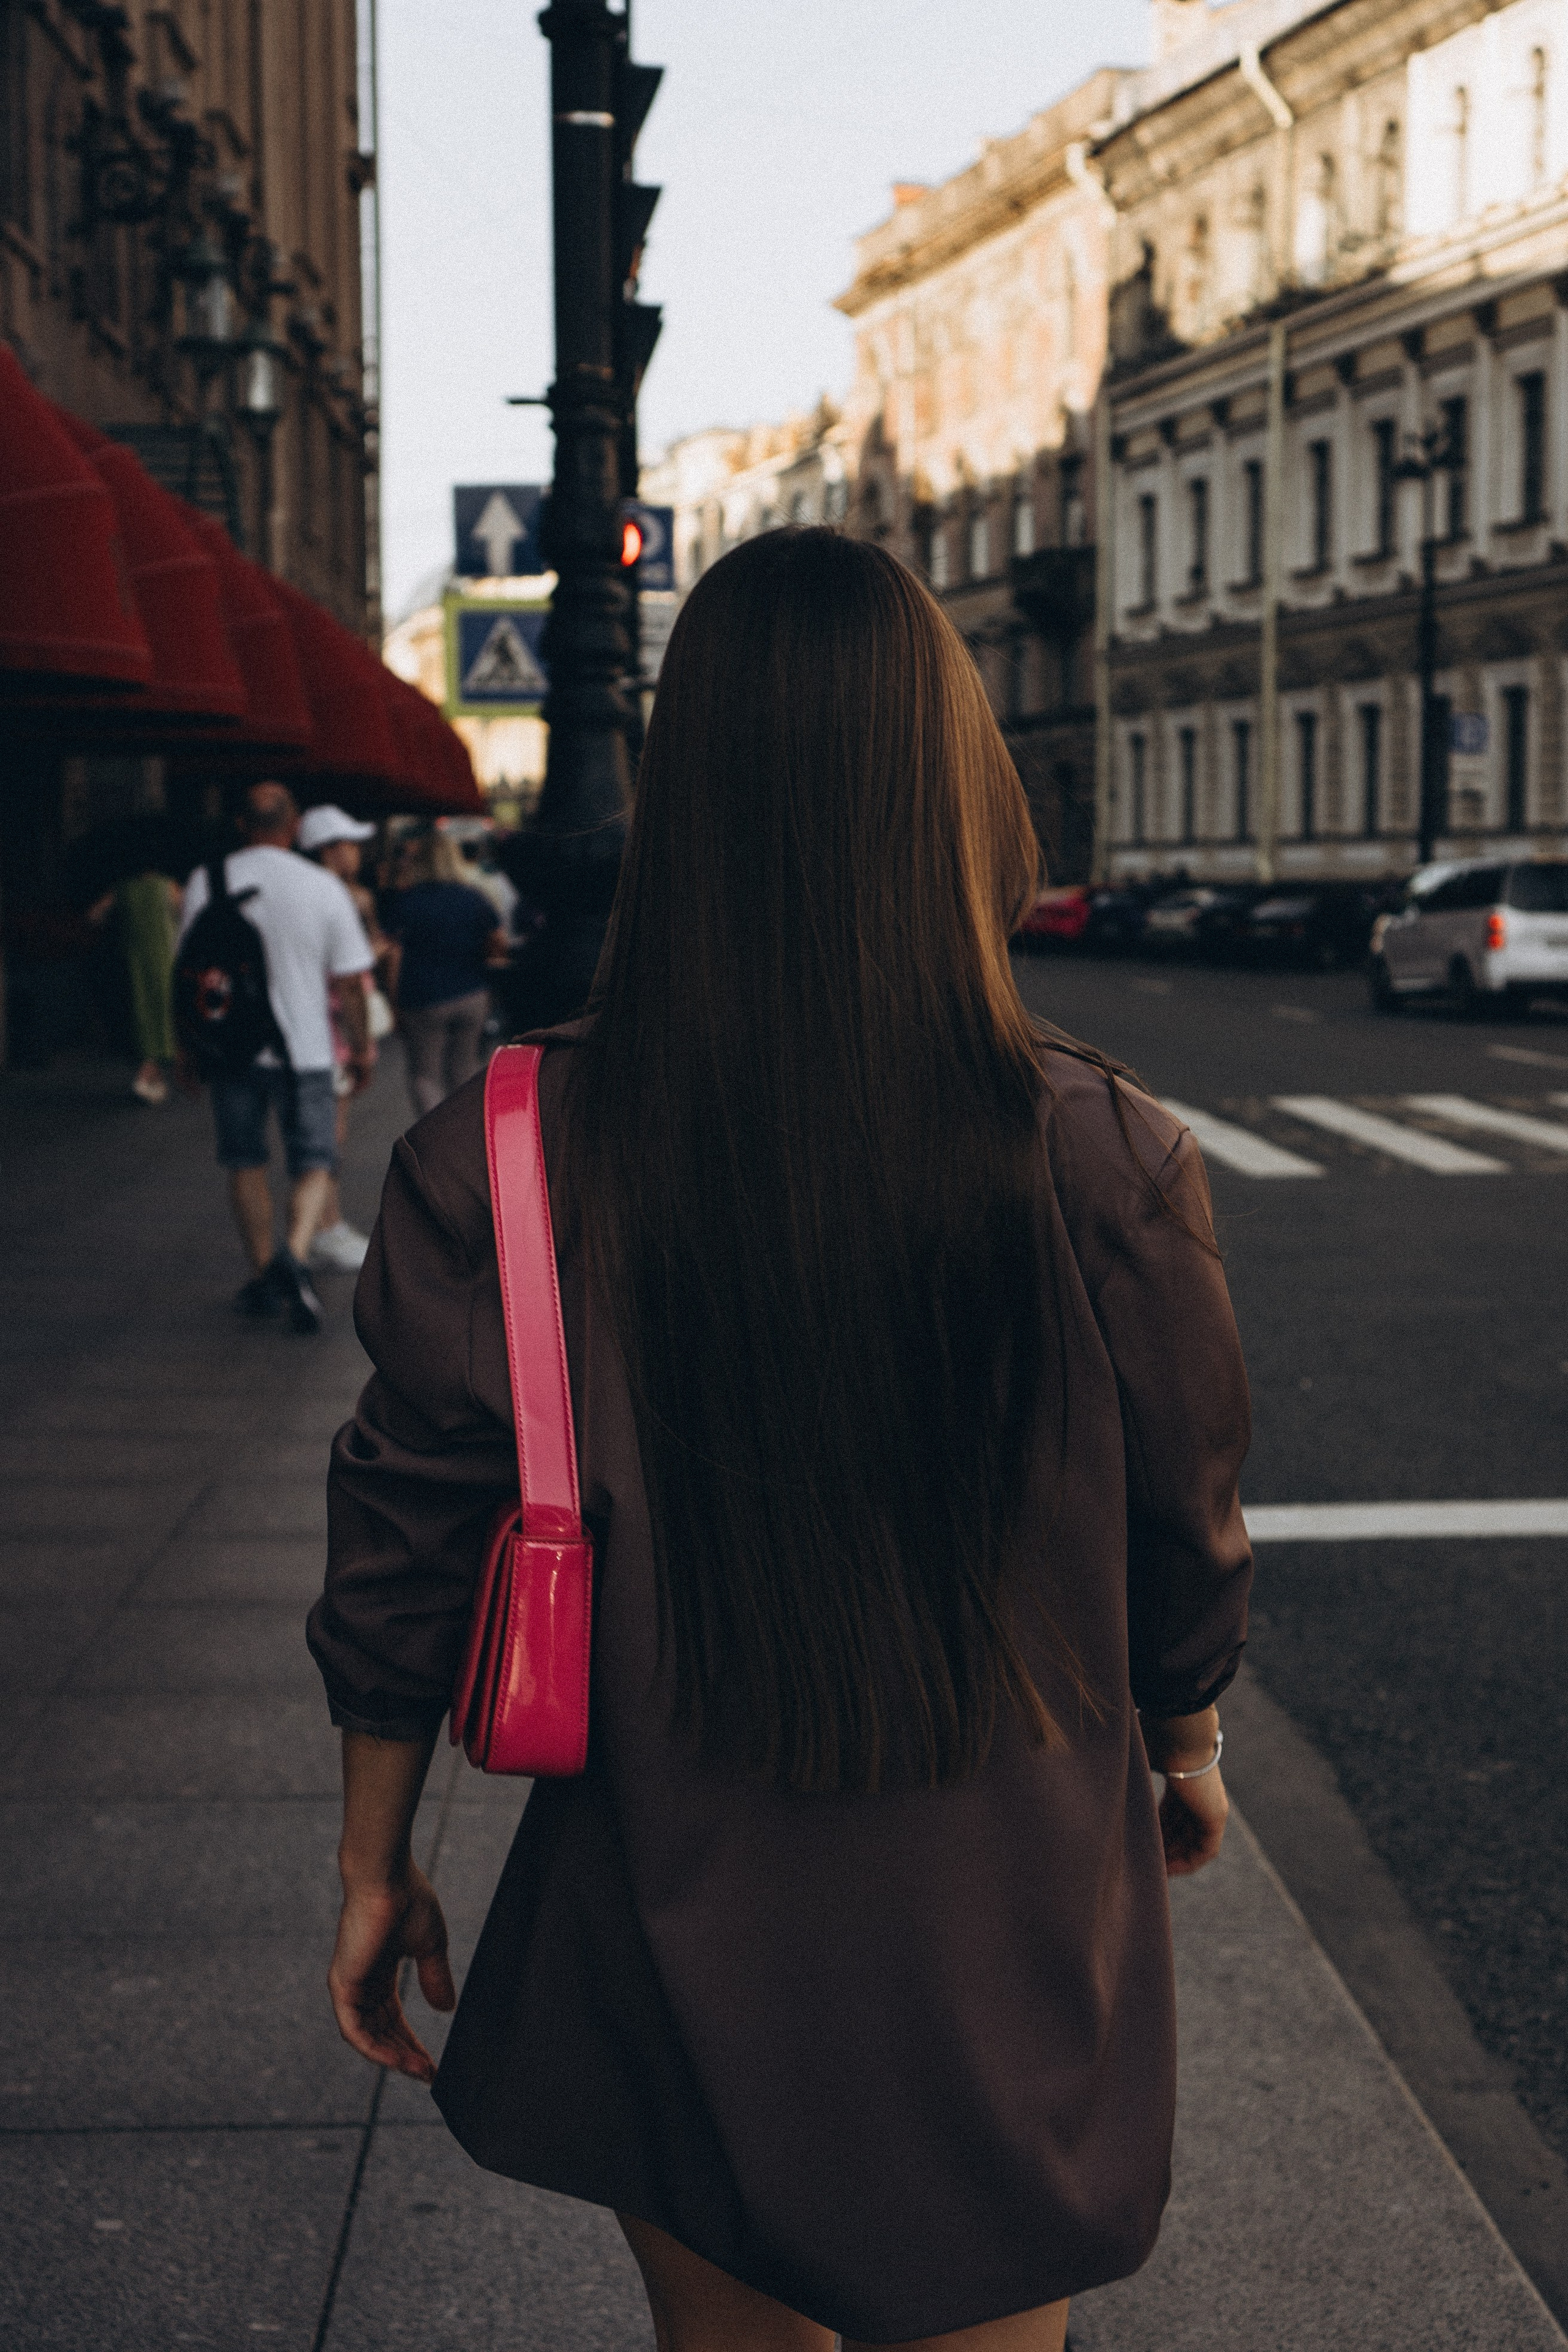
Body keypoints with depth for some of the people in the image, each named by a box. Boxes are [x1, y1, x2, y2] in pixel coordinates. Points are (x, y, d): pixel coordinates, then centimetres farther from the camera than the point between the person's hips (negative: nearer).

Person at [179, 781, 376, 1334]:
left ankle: (263, 1276, 20)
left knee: (246, 1164, 14)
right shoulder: (324, 887, -6)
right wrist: (362, 1046, 11)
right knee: (313, 1163, 5)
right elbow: (349, 981, -2)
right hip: (304, 1049, -2)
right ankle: (295, 1254, -20)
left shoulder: (207, 882, -2)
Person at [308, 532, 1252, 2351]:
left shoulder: (506, 1162, -15)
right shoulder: (1102, 1165, -17)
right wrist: (1185, 1748, 18)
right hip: (1002, 1929, -1)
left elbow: (410, 1543, -6)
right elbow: (1185, 1537, -2)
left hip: (674, 1929, 1)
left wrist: (374, 1867, 9)